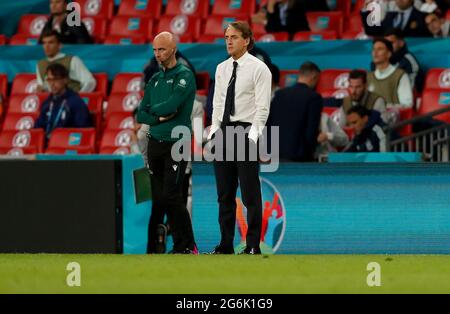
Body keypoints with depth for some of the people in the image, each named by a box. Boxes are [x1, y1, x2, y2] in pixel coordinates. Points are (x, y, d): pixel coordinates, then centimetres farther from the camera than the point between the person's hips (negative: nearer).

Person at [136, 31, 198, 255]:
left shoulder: (184, 76, -5)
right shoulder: (155, 79, 16)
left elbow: (172, 104, -19)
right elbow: (141, 115, 12)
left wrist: (153, 109, -1)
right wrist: (160, 117, -7)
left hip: (176, 144, -7)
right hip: (155, 143, 7)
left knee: (171, 196, -13)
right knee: (157, 198, 4)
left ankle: (187, 247, -7)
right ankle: (152, 247, 7)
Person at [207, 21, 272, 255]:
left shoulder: (258, 69, -5)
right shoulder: (222, 69, 14)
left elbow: (262, 107, -10)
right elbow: (218, 103, 16)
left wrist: (252, 135, -18)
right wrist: (214, 131, 5)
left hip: (245, 131, -6)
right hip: (223, 131, 6)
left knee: (250, 193, -4)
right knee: (224, 193, 8)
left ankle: (253, 246, 0)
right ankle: (225, 244, 13)